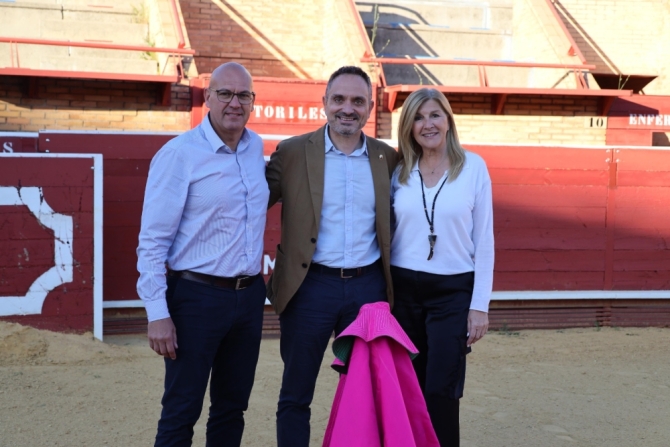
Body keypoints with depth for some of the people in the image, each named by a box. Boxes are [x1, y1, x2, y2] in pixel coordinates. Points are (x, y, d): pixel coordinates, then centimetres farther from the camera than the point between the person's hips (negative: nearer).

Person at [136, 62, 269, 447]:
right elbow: (153, 240, -12)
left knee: (232, 408, 15)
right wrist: (158, 314, -17)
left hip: (249, 295, 6)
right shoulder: (179, 154, -12)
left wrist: (255, 287, 13)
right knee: (182, 413, 2)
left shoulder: (256, 148, 7)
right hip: (197, 296, -6)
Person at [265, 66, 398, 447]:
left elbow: (391, 223, 12)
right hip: (310, 286, -2)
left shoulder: (387, 158, 6)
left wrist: (390, 285, 4)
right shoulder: (292, 152, -2)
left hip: (368, 286, 2)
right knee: (296, 396, 8)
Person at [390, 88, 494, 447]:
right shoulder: (399, 172, 4)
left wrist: (480, 304, -6)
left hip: (454, 291, -2)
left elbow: (483, 239, -2)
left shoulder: (473, 166, -3)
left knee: (441, 391, -4)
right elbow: (386, 234, 10)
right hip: (403, 289, 3)